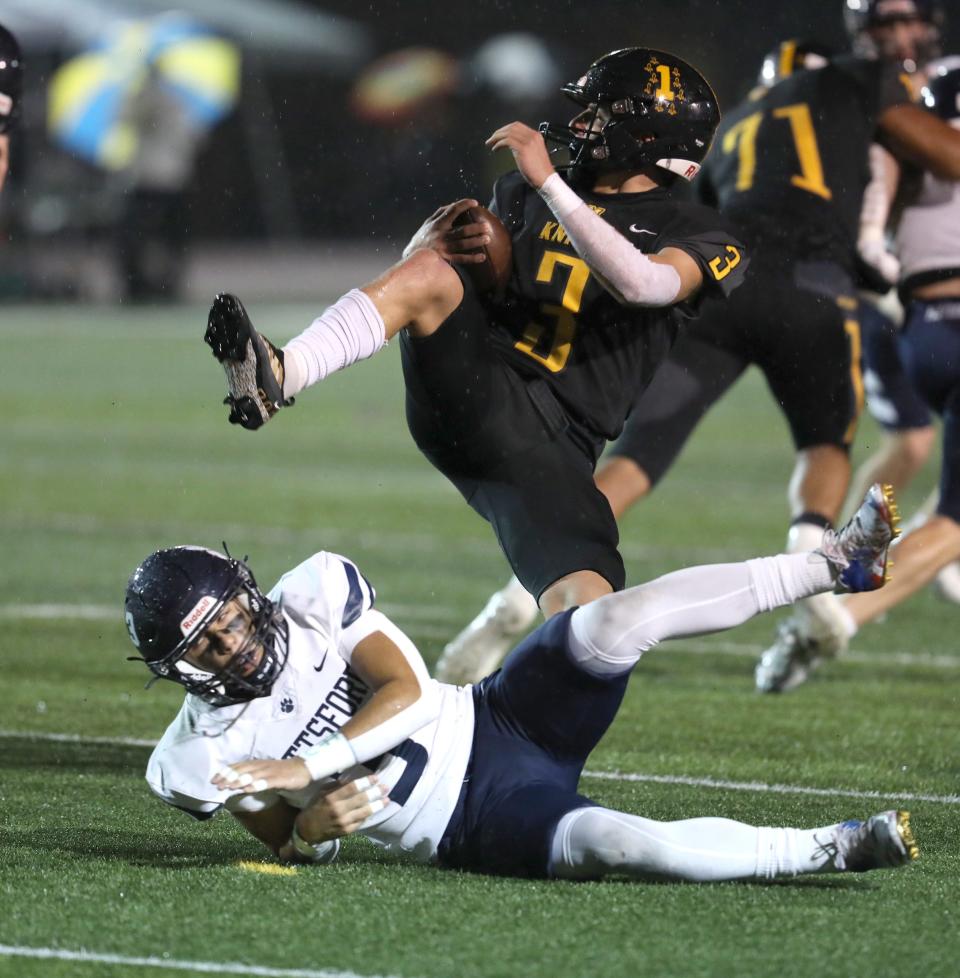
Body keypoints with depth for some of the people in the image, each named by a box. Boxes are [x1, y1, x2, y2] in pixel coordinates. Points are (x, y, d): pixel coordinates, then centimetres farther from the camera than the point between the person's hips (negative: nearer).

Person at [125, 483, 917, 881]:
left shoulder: (314, 593, -8)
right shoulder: (199, 762, -10)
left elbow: (406, 691, -14)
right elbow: (297, 853, 1)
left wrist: (303, 766, -25)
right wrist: (311, 828, -24)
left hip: (490, 721, 3)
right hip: (477, 827, -3)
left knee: (614, 622, -22)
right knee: (615, 843, -32)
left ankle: (838, 563, -3)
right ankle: (828, 852, -18)